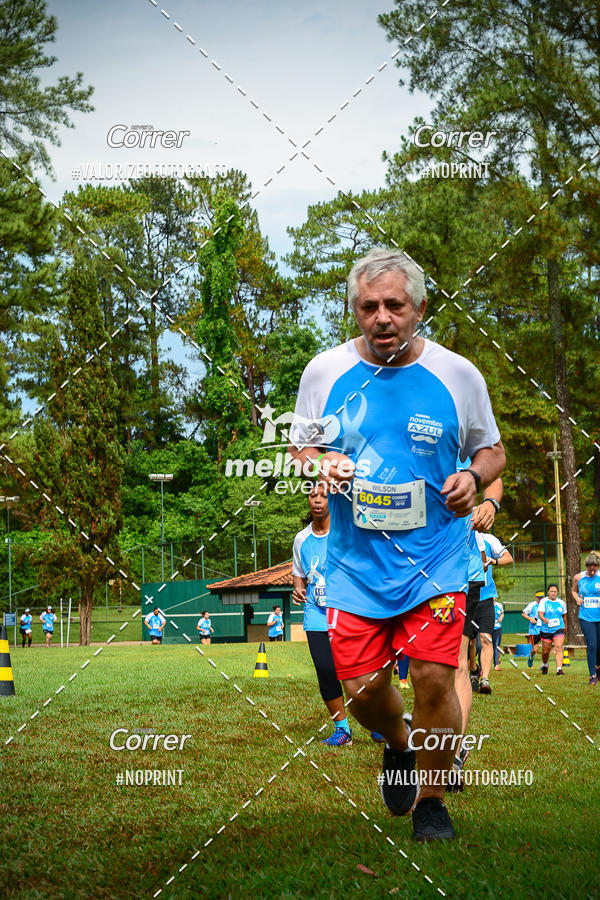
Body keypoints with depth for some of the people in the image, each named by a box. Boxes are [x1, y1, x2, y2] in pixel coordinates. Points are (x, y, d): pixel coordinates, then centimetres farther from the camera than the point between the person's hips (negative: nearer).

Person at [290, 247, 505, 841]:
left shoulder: (457, 375, -1)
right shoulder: (324, 372, 1)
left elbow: (491, 449, 11)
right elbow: (299, 446, 13)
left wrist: (474, 478, -11)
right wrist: (322, 464, -10)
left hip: (435, 559, -1)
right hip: (355, 564, 2)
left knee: (433, 679, -9)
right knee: (361, 688, 0)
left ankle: (430, 803, 16)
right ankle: (397, 746, 37)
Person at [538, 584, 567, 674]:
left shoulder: (562, 603, 8)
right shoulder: (543, 601, -1)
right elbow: (540, 613, -14)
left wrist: (565, 626, 27)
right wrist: (544, 619, -35)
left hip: (559, 629, 1)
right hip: (546, 629, -1)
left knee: (559, 648, -17)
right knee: (546, 651, 8)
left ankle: (559, 669, -23)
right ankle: (544, 665, 38)